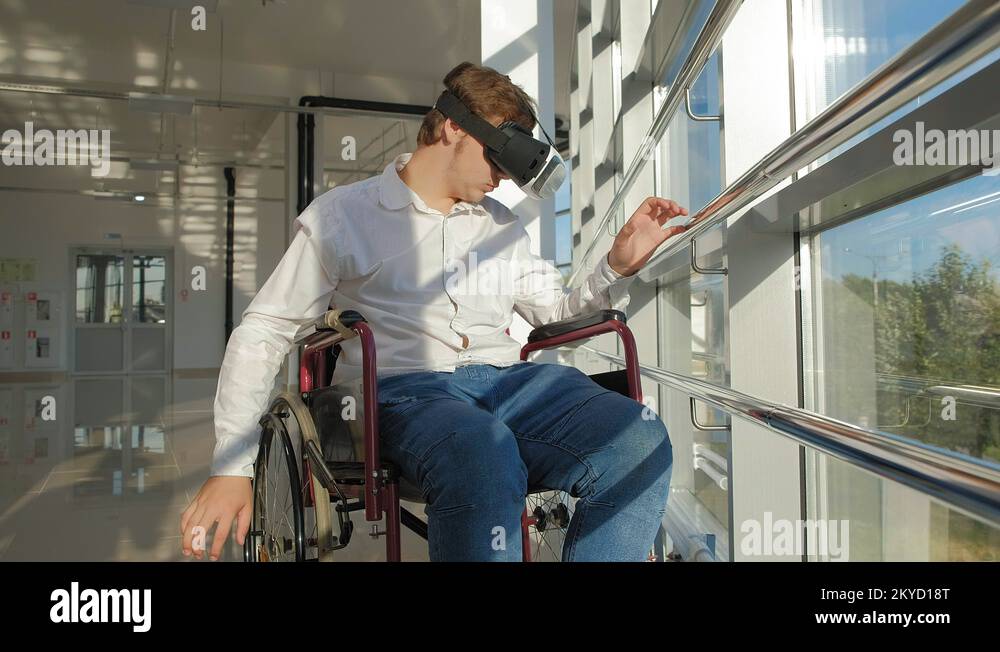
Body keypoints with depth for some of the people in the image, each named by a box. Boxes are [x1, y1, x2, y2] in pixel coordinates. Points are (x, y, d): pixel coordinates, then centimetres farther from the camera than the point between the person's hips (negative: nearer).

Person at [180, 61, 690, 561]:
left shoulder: (503, 225, 24)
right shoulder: (342, 216, 9)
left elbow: (557, 314, 25)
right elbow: (261, 334, 6)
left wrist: (619, 265, 6)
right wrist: (232, 468, -2)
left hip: (508, 380, 5)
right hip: (404, 389, -4)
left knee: (641, 442, -25)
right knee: (485, 457, -40)